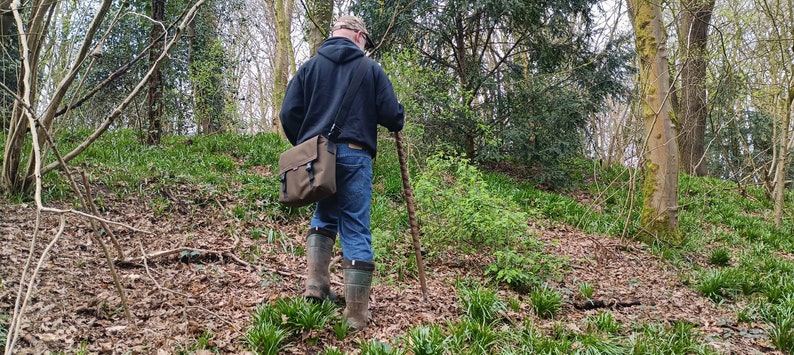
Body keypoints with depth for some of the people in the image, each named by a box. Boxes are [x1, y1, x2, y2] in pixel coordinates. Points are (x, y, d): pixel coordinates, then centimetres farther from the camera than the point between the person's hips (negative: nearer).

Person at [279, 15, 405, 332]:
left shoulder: (310, 66, 11)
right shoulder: (370, 68, 5)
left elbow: (289, 113, 5)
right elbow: (393, 116, 0)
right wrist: (395, 123, 24)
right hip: (354, 154, -3)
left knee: (324, 216, 25)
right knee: (356, 229, 1)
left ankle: (316, 282, 8)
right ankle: (356, 314, 3)